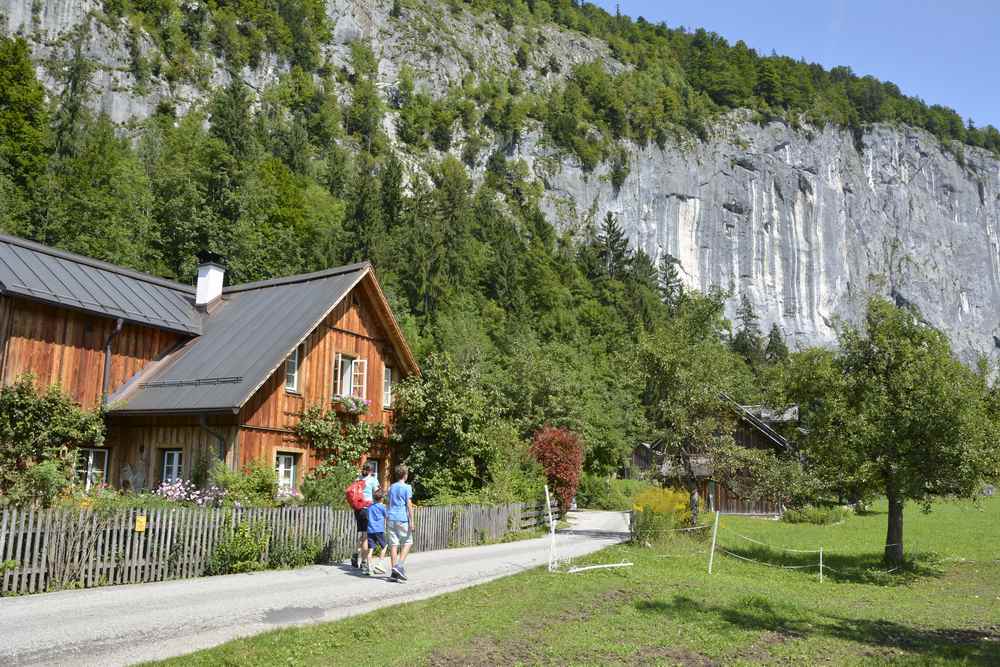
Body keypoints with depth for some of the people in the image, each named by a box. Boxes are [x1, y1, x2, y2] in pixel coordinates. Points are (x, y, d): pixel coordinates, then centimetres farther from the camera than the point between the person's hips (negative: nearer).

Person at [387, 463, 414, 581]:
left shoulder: (391, 487, 13)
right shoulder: (407, 487, -4)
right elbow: (409, 505, -8)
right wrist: (411, 521, -7)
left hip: (391, 518, 5)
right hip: (403, 519, -5)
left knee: (394, 544, 5)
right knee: (408, 542, 7)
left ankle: (394, 572, 5)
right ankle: (400, 566, -10)